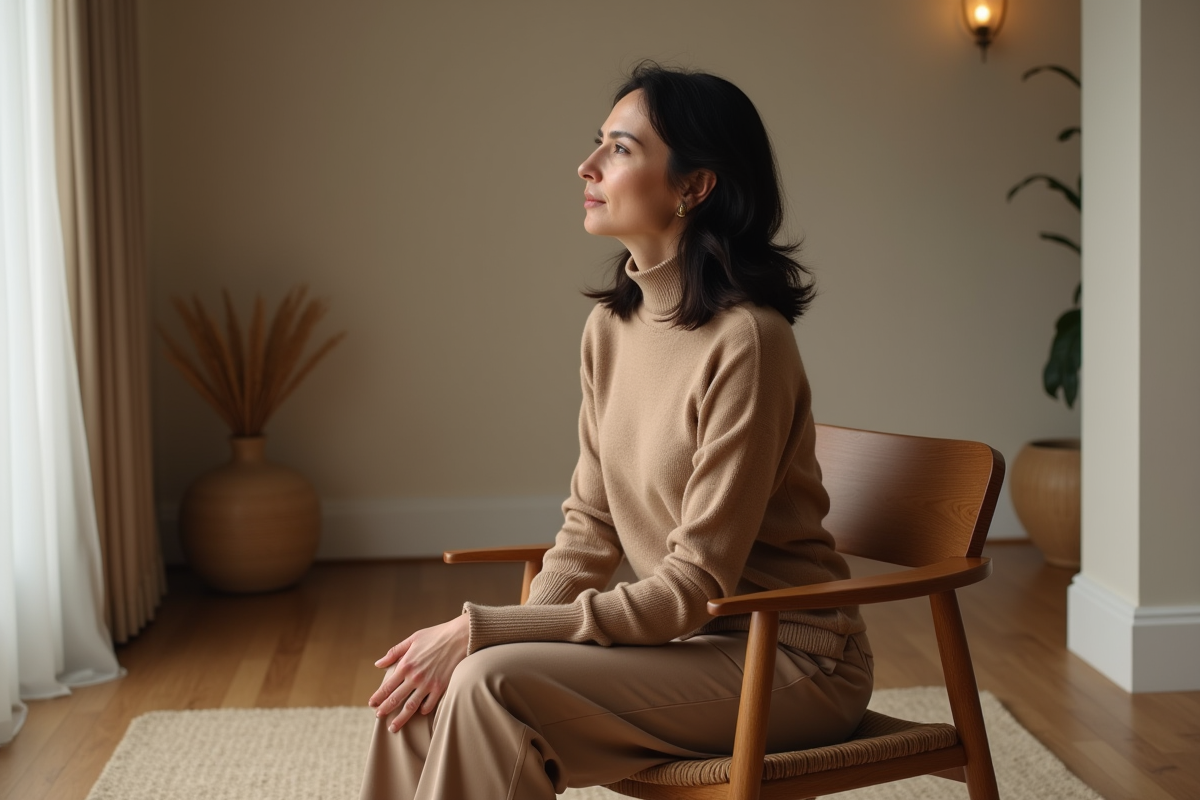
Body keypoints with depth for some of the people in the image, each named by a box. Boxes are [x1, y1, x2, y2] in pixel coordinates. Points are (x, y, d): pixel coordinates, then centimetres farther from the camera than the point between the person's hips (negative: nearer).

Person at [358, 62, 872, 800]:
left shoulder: (744, 341, -21)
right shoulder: (611, 325, 4)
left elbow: (696, 589, -21)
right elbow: (589, 530, 8)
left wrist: (481, 630, -21)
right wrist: (497, 636, -10)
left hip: (784, 659, -7)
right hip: (688, 637, 7)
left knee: (493, 685, -25)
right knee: (422, 682, -12)